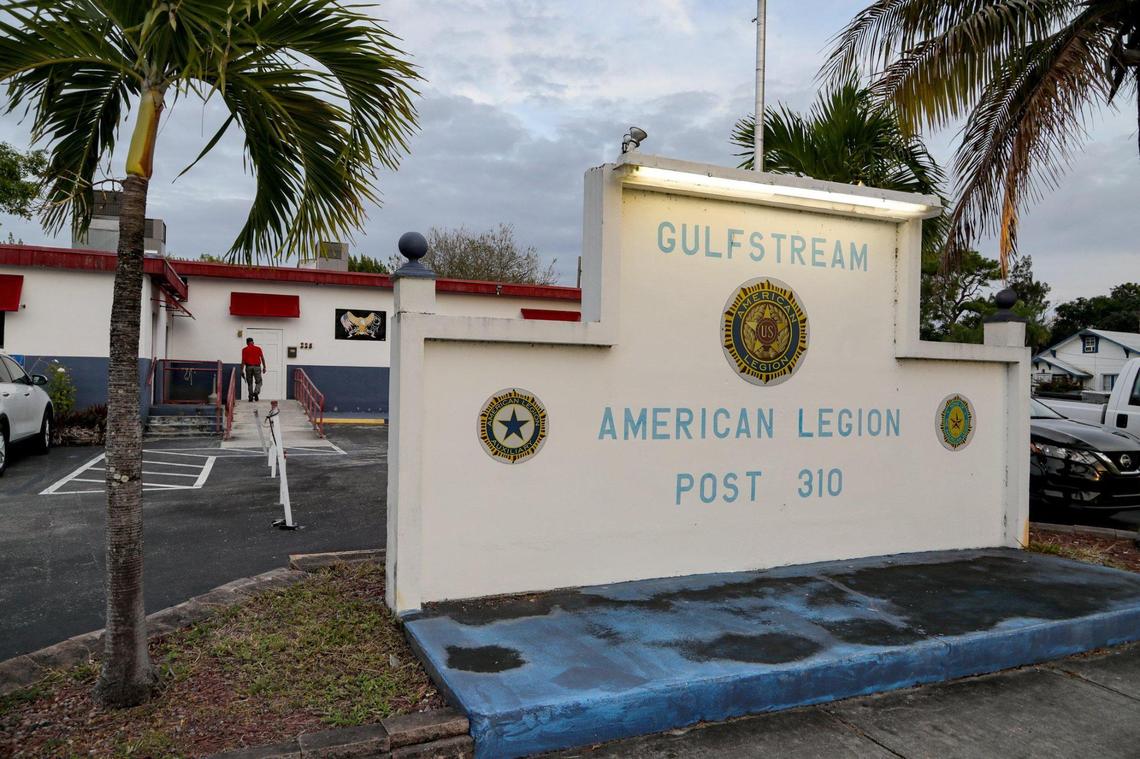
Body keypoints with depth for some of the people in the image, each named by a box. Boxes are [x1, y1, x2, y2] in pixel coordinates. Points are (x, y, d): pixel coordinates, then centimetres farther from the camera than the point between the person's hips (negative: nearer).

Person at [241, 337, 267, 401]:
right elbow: (262, 358, 2)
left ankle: (251, 396, 9)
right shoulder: (258, 348, 5)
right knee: (258, 382, 6)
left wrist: (242, 370, -2)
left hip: (248, 367, 0)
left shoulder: (244, 350, 2)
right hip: (257, 367, 0)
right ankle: (256, 392, -19)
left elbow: (243, 360, -3)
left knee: (250, 383, 11)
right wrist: (264, 367, 9)